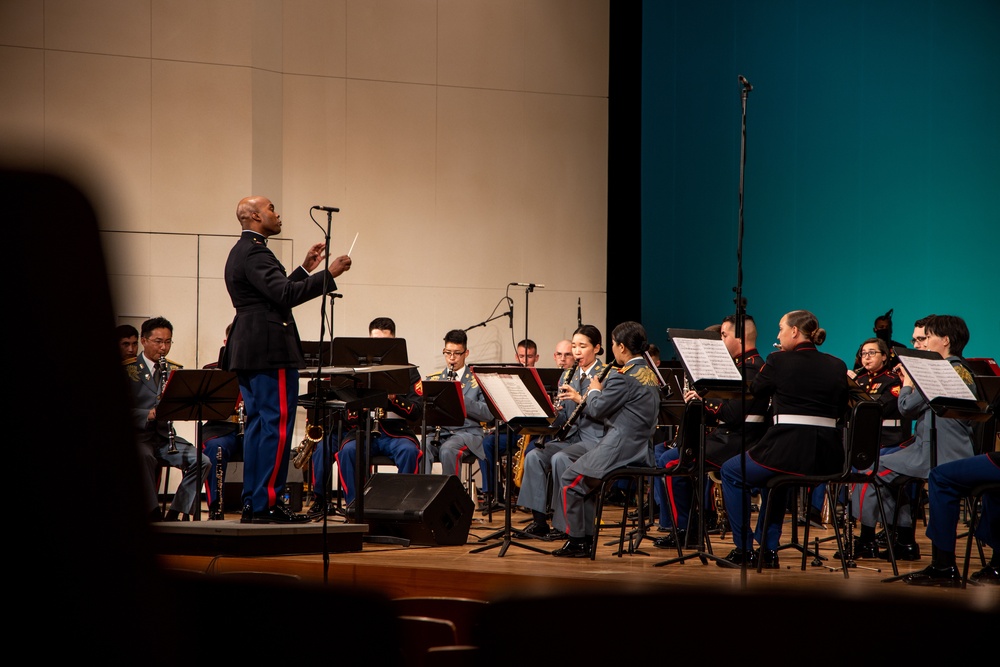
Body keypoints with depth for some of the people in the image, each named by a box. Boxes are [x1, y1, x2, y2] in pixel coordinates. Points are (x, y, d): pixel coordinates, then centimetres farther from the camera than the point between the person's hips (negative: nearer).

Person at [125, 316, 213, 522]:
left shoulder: (175, 370, 16)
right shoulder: (128, 370, 2)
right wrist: (147, 415, -23)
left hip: (164, 435, 5)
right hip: (138, 434, -5)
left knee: (202, 462, -19)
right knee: (145, 457, -39)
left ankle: (175, 515, -15)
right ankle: (153, 513, -33)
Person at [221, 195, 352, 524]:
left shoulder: (241, 252, 20)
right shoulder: (254, 253, -14)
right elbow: (285, 295, -25)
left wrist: (305, 269, 22)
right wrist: (328, 274, -22)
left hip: (248, 353, 11)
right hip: (270, 351, -11)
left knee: (258, 425, 12)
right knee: (276, 425, -9)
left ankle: (252, 503, 13)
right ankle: (267, 503, -10)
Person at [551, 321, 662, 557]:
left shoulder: (623, 377, -16)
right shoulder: (650, 375, 13)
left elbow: (597, 410, -12)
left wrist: (594, 391, 7)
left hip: (620, 448, -10)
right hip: (642, 450, 10)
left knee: (570, 481, 4)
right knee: (583, 482, 24)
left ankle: (576, 540, 5)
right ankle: (586, 539, 21)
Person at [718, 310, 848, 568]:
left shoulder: (779, 361, -5)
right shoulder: (837, 366, 8)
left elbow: (756, 391, 14)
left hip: (789, 452, -6)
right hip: (829, 459, 6)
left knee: (731, 472, 22)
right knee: (773, 477, 38)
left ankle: (744, 549, 17)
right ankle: (768, 549, 32)